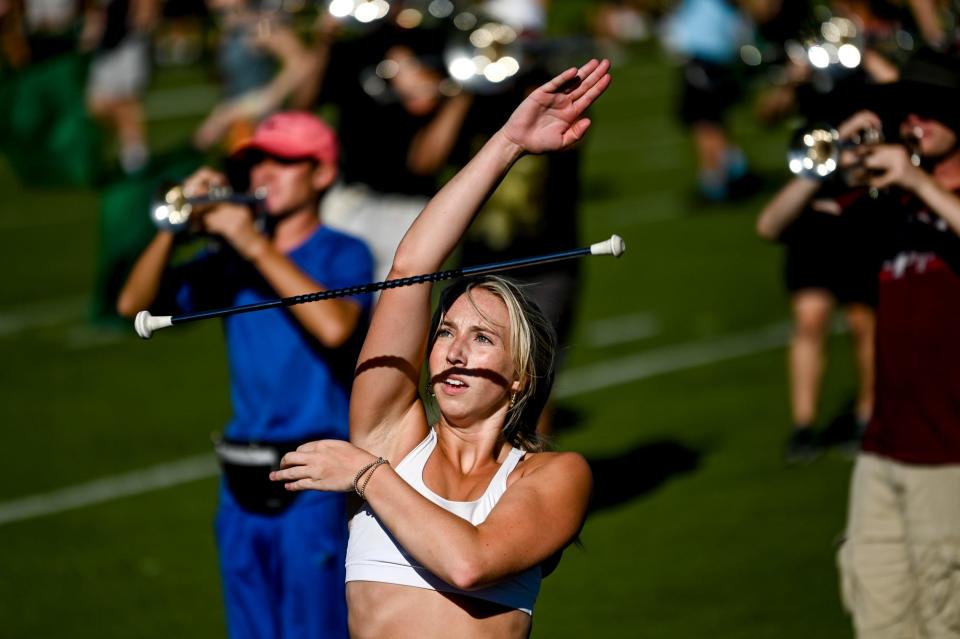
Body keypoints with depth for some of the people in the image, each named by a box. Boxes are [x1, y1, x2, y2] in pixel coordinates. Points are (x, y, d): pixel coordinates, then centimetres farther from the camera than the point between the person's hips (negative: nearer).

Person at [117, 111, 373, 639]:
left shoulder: (343, 255, -1)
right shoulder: (231, 259, 12)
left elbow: (335, 327, -22)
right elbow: (134, 303, 4)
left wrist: (257, 245, -19)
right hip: (243, 493, 5)